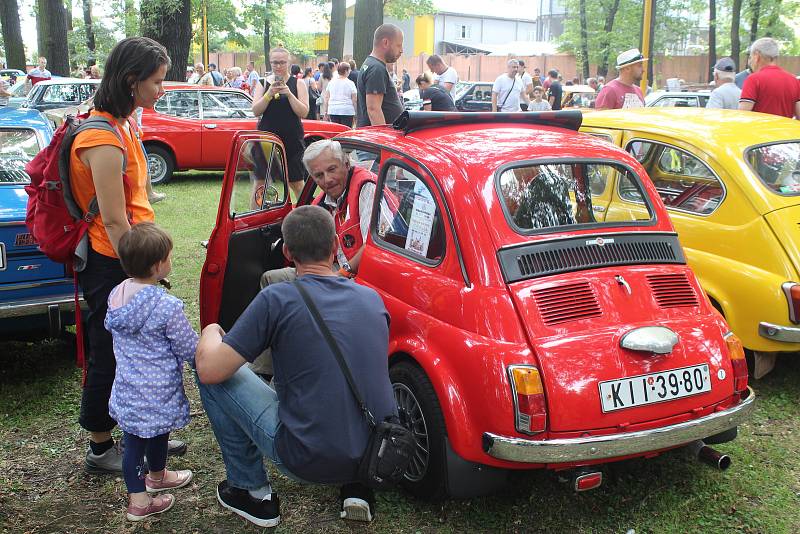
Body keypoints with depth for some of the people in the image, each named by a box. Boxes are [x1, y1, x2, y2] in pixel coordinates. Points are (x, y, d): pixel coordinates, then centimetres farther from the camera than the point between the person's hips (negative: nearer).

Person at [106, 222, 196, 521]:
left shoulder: (116, 295, -5)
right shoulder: (166, 306, -26)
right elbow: (189, 349, -17)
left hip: (127, 389, 5)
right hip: (157, 393, -5)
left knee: (133, 441, 15)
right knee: (157, 437, 20)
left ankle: (137, 497, 25)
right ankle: (156, 476, 44)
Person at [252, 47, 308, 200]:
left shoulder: (297, 84, 3)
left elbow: (303, 112, -6)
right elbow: (255, 111, -2)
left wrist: (289, 94, -19)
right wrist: (269, 94, -16)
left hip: (292, 140, -1)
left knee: (296, 183, 3)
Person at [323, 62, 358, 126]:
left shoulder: (331, 82, 9)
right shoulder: (350, 83, -2)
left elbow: (326, 98, 10)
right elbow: (354, 100, -4)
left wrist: (325, 111, 14)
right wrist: (355, 112, 5)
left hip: (333, 111, 4)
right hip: (347, 111, -4)